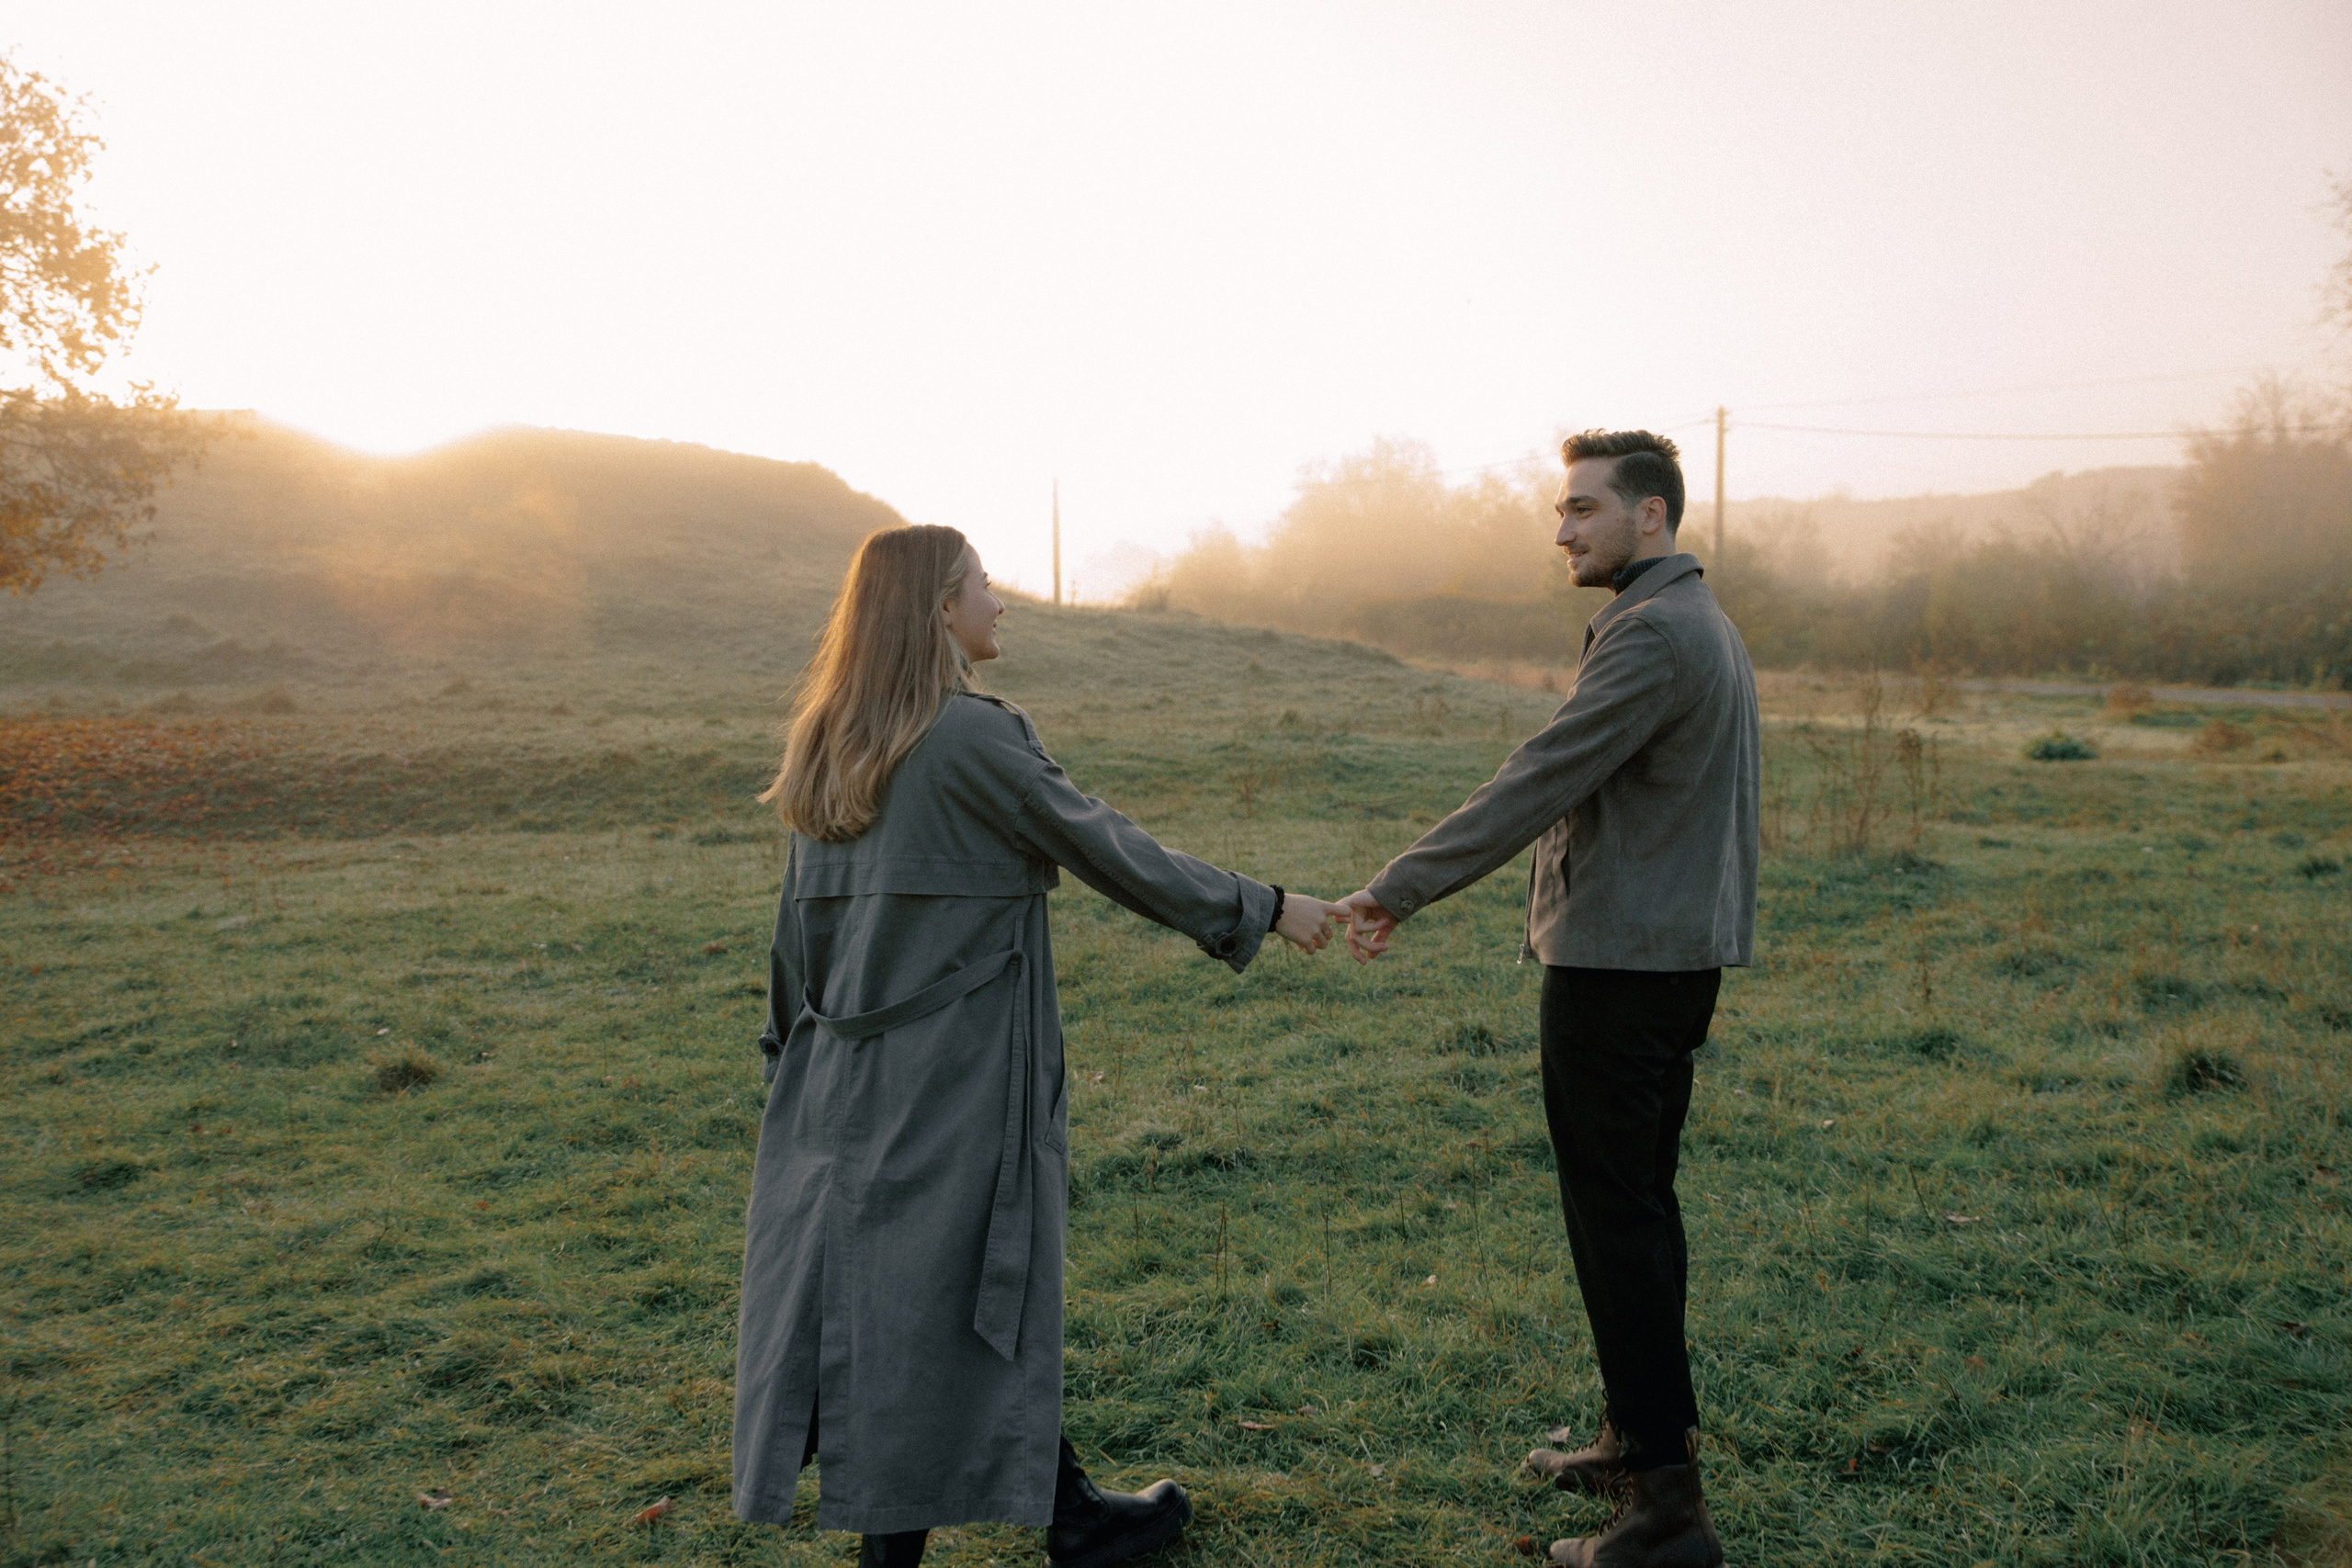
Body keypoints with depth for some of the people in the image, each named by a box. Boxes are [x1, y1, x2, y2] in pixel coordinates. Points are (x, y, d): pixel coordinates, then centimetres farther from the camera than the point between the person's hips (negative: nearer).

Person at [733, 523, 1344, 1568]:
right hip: (951, 1079, -8)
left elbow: (798, 924, 10)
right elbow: (1109, 852, -13)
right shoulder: (972, 737, -16)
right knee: (935, 1308, 6)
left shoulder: (831, 742, 7)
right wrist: (1265, 910, -3)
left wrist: (799, 1058, 18)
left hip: (847, 1076, 8)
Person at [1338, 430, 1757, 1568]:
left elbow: (1540, 783, -22)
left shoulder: (1650, 635, -17)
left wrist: (1399, 889, -19)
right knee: (1639, 1203, 18)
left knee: (1616, 1218, -4)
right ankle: (1643, 1437, 32)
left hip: (1617, 964, -10)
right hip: (1681, 952, 10)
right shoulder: (1707, 625, 16)